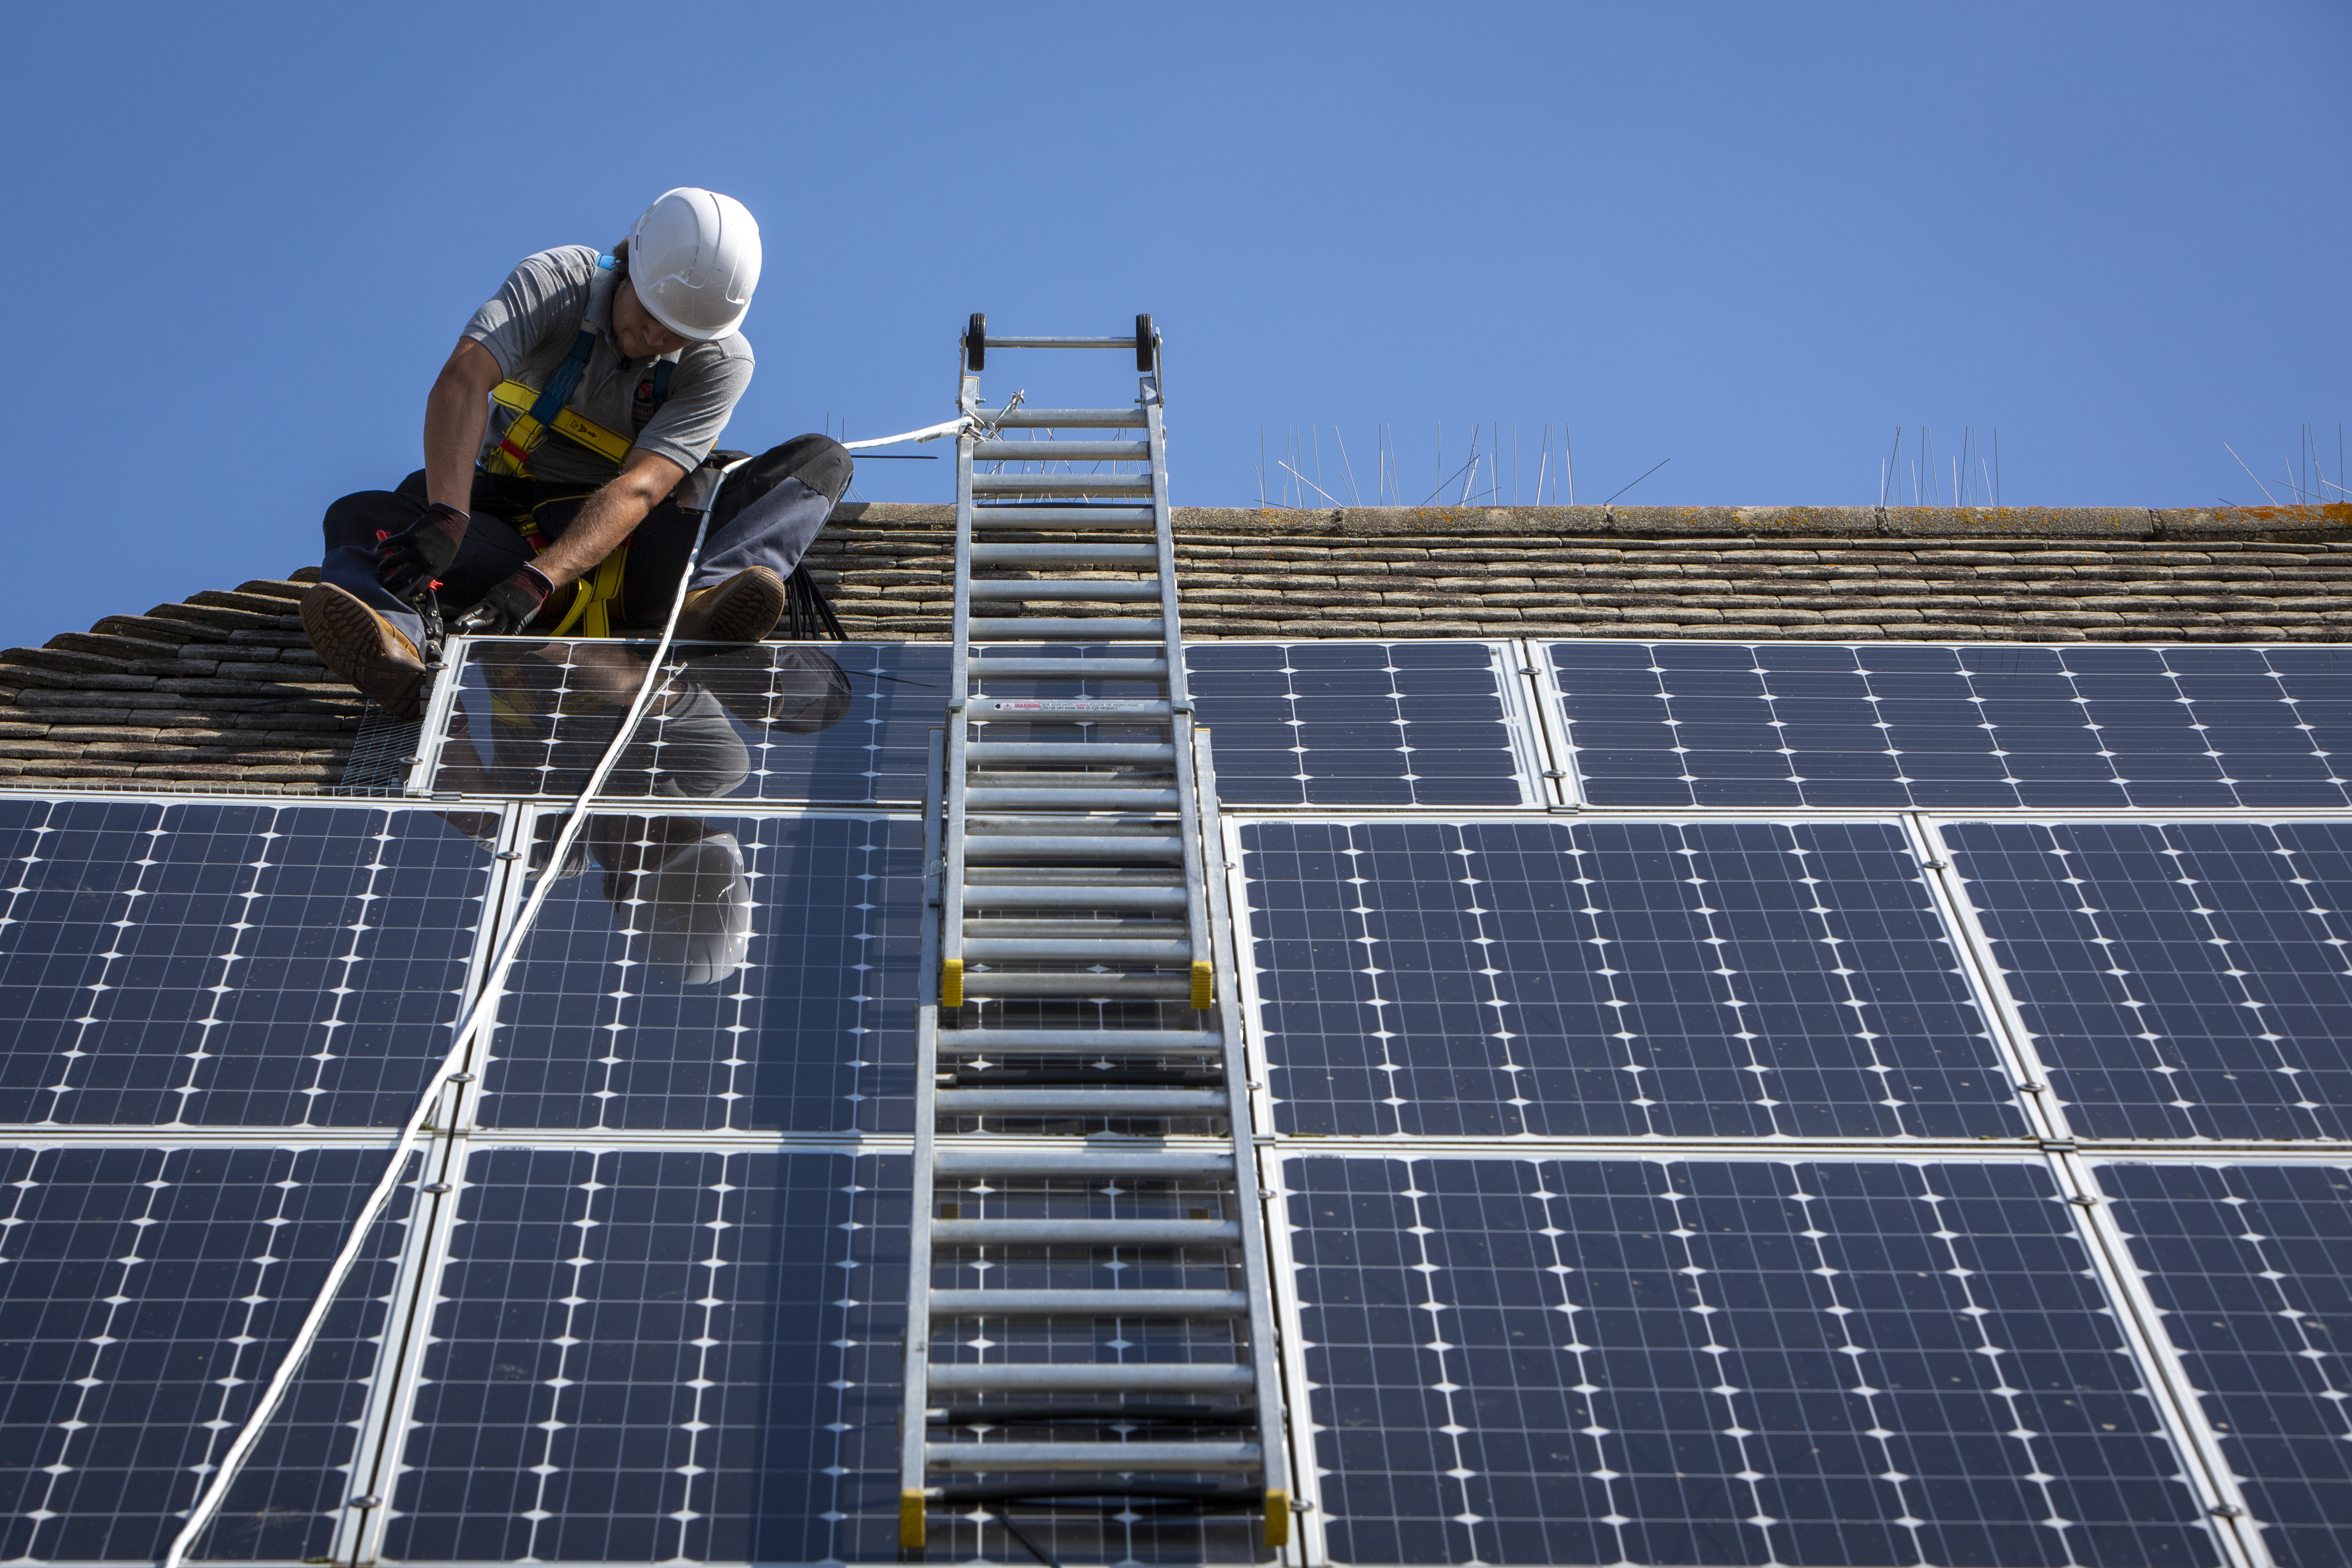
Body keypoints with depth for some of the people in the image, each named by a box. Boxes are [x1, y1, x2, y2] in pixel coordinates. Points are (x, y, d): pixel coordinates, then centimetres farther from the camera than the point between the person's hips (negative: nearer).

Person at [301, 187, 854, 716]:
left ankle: (706, 599, -48)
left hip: (633, 551, 0)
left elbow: (639, 489, -25)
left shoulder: (723, 363, -13)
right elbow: (463, 379, -29)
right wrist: (446, 517, -46)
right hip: (518, 527, 1)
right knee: (357, 515, -23)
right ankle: (394, 641, -58)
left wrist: (538, 581, -39)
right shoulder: (555, 279, -12)